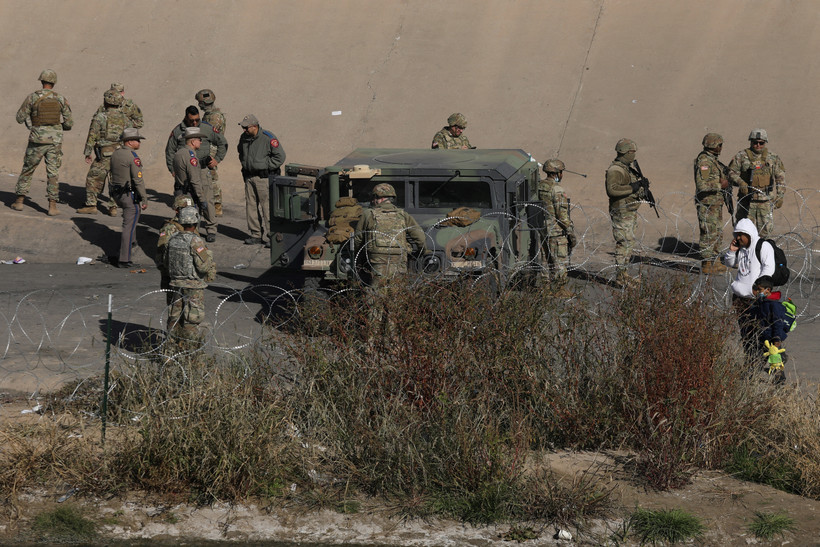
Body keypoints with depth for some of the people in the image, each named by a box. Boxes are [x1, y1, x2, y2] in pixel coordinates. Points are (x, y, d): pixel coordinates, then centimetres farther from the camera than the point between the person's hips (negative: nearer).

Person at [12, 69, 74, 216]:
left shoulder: (32, 98, -5)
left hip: (37, 140, -1)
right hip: (55, 142, 1)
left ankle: (19, 201, 17)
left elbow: (20, 118, 1)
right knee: (53, 173, 6)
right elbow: (69, 123, 3)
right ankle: (52, 206, 0)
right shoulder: (61, 99, -1)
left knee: (27, 170, 14)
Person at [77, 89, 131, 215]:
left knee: (94, 179, 6)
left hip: (104, 155, -4)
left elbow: (92, 136, -7)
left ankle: (91, 205, 4)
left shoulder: (100, 118, -6)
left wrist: (87, 153, 0)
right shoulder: (125, 119, 6)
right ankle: (113, 207, 10)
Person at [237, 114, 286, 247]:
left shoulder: (268, 138, -12)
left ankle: (270, 236, -5)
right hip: (249, 176, 7)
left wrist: (266, 166, -11)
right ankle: (256, 235, 15)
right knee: (251, 206, 7)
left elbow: (280, 156, -10)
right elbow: (240, 151, 30)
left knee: (267, 207, -8)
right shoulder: (244, 137, 8)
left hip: (264, 177, -7)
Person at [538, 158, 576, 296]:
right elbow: (562, 213, -19)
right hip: (556, 231, -8)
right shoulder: (557, 189, -18)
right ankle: (559, 289, 3)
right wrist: (571, 232, -13)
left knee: (546, 260, 15)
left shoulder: (539, 186, 6)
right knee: (561, 261, 1)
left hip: (542, 229, 8)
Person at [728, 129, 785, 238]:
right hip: (747, 199, -1)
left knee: (765, 229, -3)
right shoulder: (741, 157, 4)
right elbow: (732, 173, 1)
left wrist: (780, 196, 7)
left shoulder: (773, 158, 10)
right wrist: (740, 182, -18)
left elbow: (780, 178, 13)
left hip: (766, 200, 1)